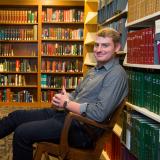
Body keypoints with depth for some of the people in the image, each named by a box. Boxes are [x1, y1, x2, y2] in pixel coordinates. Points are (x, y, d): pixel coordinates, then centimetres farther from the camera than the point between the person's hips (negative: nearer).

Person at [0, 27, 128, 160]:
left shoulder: (116, 74, -15)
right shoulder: (95, 70, 15)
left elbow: (99, 113, -25)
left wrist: (66, 103, -13)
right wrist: (62, 98, -3)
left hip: (82, 129, -9)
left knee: (22, 133, -17)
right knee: (16, 116, 8)